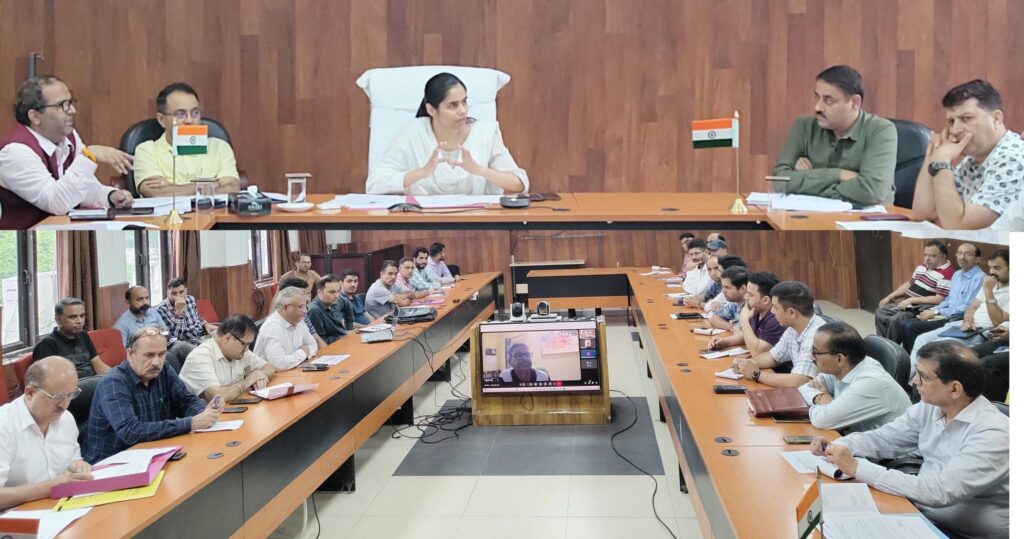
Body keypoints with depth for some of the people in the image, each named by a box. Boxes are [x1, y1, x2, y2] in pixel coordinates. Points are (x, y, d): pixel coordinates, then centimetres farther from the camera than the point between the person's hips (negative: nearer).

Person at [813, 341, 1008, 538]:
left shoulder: (992, 434, -24)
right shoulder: (930, 407, 0)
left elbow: (940, 492, -31)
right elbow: (884, 438, 12)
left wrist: (858, 468, -28)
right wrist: (836, 446, -7)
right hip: (920, 515, 6)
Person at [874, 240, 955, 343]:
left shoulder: (946, 274, -18)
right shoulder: (922, 266, 11)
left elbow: (939, 299, -25)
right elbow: (909, 284, 22)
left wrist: (911, 300, -24)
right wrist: (889, 297, 13)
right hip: (907, 305, 10)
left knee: (895, 320, -27)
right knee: (880, 312, 4)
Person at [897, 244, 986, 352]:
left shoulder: (979, 278, -14)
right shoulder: (956, 274, 16)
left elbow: (967, 308, -20)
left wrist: (936, 312, -15)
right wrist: (931, 310, 4)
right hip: (944, 315, 9)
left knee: (911, 327, -20)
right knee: (904, 324, -4)